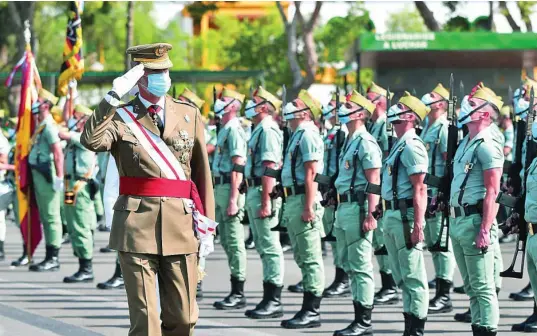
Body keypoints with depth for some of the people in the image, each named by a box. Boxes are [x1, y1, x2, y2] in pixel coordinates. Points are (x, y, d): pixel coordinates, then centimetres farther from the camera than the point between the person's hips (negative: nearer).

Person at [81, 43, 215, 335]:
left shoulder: (189, 115, 11)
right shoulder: (121, 117, 3)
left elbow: (202, 173, 12)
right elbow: (91, 141, -18)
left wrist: (207, 228, 8)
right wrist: (114, 96, -21)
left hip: (181, 225, 2)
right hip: (137, 225, -2)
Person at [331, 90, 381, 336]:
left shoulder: (365, 143, -13)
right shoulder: (349, 142, 17)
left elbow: (374, 182, -18)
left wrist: (370, 215, -23)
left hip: (358, 207, -11)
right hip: (344, 206, 11)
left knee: (360, 266, -7)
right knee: (348, 264, 13)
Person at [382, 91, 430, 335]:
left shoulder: (411, 146, -15)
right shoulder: (399, 145, 16)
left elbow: (420, 188, -20)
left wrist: (417, 224, -25)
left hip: (406, 216, -11)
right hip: (392, 215, 11)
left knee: (413, 277, -7)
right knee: (402, 277, 15)